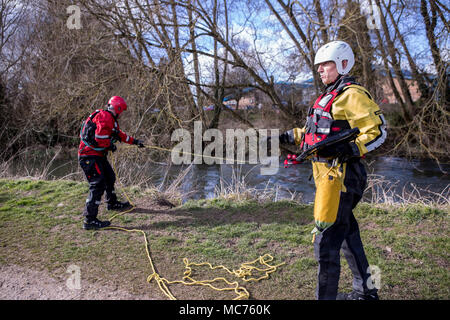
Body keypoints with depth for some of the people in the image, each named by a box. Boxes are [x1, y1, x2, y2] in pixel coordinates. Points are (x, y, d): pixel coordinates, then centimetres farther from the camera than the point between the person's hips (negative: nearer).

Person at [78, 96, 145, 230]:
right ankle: (89, 220, -13)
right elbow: (100, 137, -27)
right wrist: (110, 145, -9)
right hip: (90, 156, -11)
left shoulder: (111, 119, 18)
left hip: (98, 155, 11)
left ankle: (112, 203, 46)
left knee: (110, 177, 24)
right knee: (98, 184, -14)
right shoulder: (105, 117, -17)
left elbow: (120, 135, 30)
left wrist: (135, 141, 35)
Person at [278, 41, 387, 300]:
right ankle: (366, 291, 37)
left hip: (340, 176, -11)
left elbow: (377, 131, -16)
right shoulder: (332, 95, 20)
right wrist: (290, 136, 18)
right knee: (347, 234, 20)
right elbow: (318, 131, 27)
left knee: (326, 241, -7)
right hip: (330, 175, 11)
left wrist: (344, 150, -27)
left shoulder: (351, 94, -11)